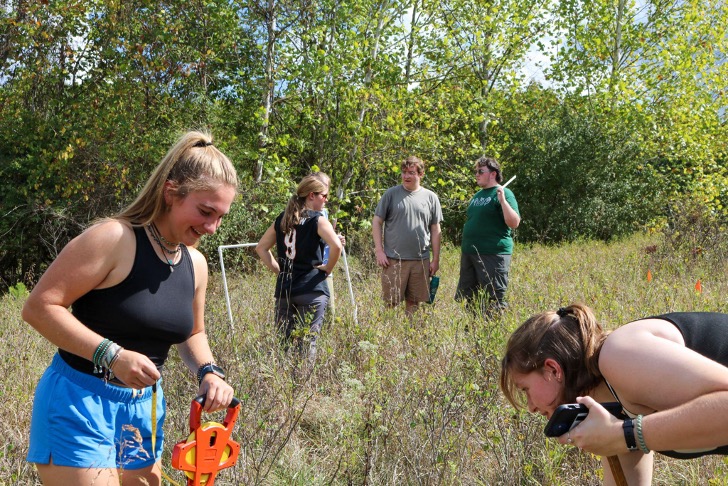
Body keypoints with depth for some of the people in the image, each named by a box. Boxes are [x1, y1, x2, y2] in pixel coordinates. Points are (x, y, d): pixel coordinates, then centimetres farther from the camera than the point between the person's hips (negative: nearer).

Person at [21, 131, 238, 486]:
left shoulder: (196, 264, 3)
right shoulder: (115, 238, -20)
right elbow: (38, 307, -20)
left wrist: (207, 371, -3)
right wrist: (111, 354, -27)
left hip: (144, 406, 7)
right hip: (79, 403, -7)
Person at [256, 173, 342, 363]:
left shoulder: (282, 219, 12)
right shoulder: (317, 220, -7)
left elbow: (261, 248, 17)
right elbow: (336, 246, -22)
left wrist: (278, 269, 15)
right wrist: (328, 268, -7)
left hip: (284, 289, 5)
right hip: (311, 290, -5)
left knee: (283, 342, 11)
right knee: (307, 342, -1)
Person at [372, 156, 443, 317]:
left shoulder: (431, 197, 7)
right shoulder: (391, 194, 1)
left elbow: (435, 230, 10)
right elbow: (377, 222, 3)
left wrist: (435, 259, 8)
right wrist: (379, 251, -5)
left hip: (421, 260, 2)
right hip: (393, 259, -2)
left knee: (413, 302, 10)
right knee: (390, 302, 1)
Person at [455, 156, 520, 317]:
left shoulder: (503, 193, -7)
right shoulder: (477, 195, 17)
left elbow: (514, 223, -17)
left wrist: (502, 200, -27)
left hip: (493, 255, -8)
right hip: (469, 253, 8)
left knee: (493, 302, -4)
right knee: (467, 298, 12)